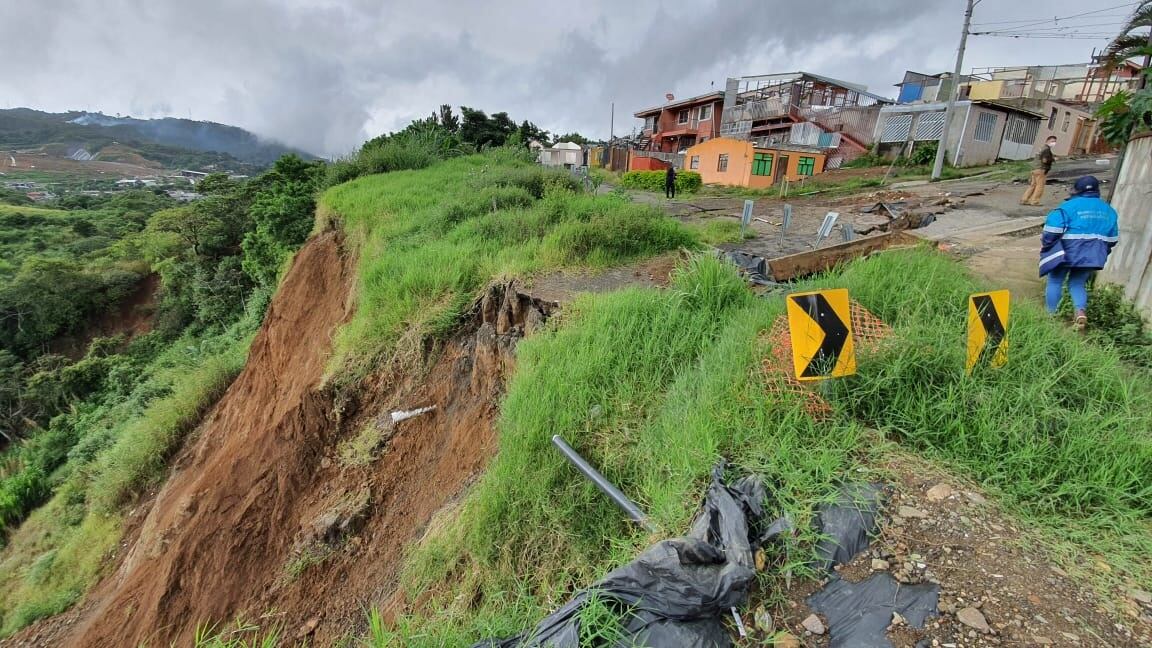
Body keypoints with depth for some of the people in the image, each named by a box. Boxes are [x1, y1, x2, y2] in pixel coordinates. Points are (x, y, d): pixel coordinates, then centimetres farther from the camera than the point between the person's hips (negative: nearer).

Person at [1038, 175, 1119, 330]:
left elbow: (1053, 230, -16)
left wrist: (1045, 245, -2)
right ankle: (1081, 312, -7)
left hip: (1065, 252, -5)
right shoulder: (1108, 210, 12)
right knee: (1078, 284, 15)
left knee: (1055, 282, 7)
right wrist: (1102, 252, 29)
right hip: (1091, 255, 6)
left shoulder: (1069, 206, -11)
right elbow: (1112, 239, 17)